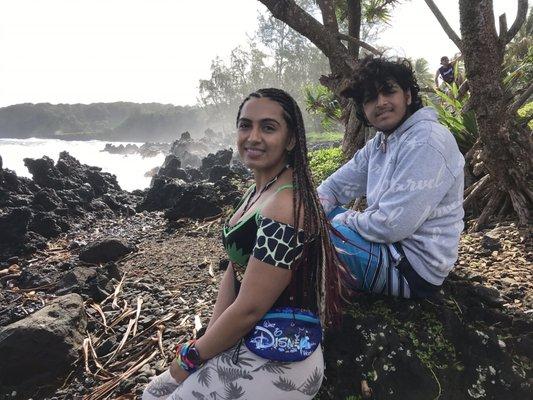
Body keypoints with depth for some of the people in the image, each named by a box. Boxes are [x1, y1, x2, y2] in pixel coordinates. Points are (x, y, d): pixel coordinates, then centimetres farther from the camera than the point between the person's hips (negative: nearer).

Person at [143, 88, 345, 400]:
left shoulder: (283, 207, -24)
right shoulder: (257, 191, 6)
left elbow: (249, 308, -23)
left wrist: (191, 356, -8)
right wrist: (209, 340, 0)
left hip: (277, 361, -9)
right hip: (248, 342, 9)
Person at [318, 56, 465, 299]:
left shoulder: (425, 142, -22)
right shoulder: (379, 143, 8)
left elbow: (391, 226, -28)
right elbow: (333, 188, 10)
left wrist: (343, 220, -10)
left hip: (414, 265, -9)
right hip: (391, 247, 9)